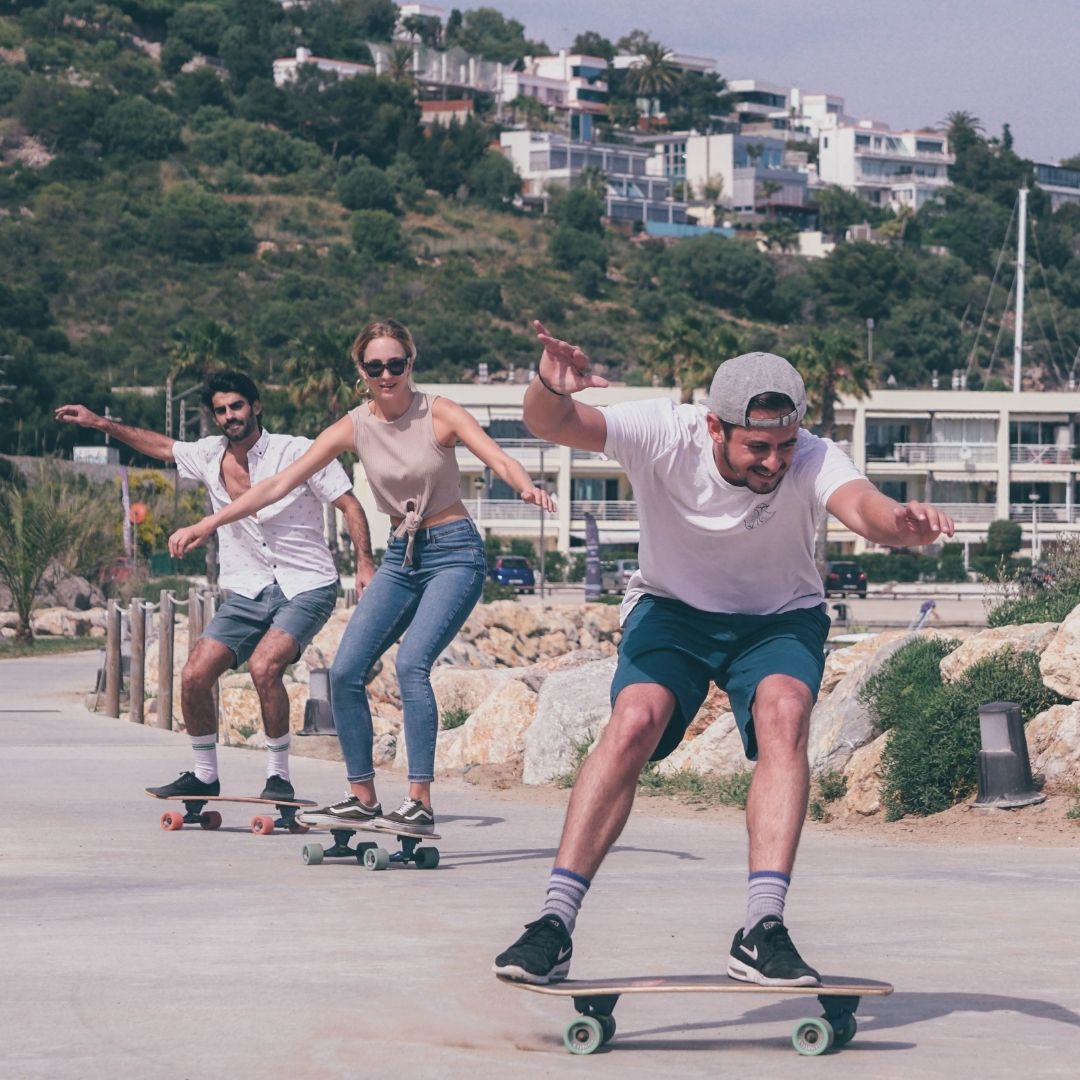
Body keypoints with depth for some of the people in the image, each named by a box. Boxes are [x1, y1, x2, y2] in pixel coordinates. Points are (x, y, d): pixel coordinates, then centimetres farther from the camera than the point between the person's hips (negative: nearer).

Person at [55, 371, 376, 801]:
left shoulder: (298, 453, -9)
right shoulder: (209, 456, 6)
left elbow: (349, 505, -7)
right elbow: (162, 445, 25)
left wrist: (365, 564, -19)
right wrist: (101, 423, 27)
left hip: (307, 588, -5)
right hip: (247, 593, 6)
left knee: (264, 665, -29)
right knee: (194, 676, -8)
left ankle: (279, 777, -16)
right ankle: (204, 775, 12)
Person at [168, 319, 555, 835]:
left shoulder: (438, 414, -10)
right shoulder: (355, 428, 0)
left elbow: (497, 458, -23)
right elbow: (280, 483, -2)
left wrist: (526, 487, -46)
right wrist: (208, 523, -7)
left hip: (453, 551, -5)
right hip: (401, 556, 5)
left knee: (411, 662, -24)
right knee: (345, 672, -6)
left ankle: (421, 804, -24)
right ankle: (362, 797, 8)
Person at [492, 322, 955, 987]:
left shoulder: (812, 460, -27)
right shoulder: (665, 436, -26)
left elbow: (862, 506, -48)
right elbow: (552, 425, -39)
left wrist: (901, 523, -72)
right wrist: (551, 388, -63)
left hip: (781, 620, 0)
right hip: (673, 608, 0)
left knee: (784, 715, -29)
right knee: (635, 721, -25)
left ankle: (763, 931, -30)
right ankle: (555, 926, -20)